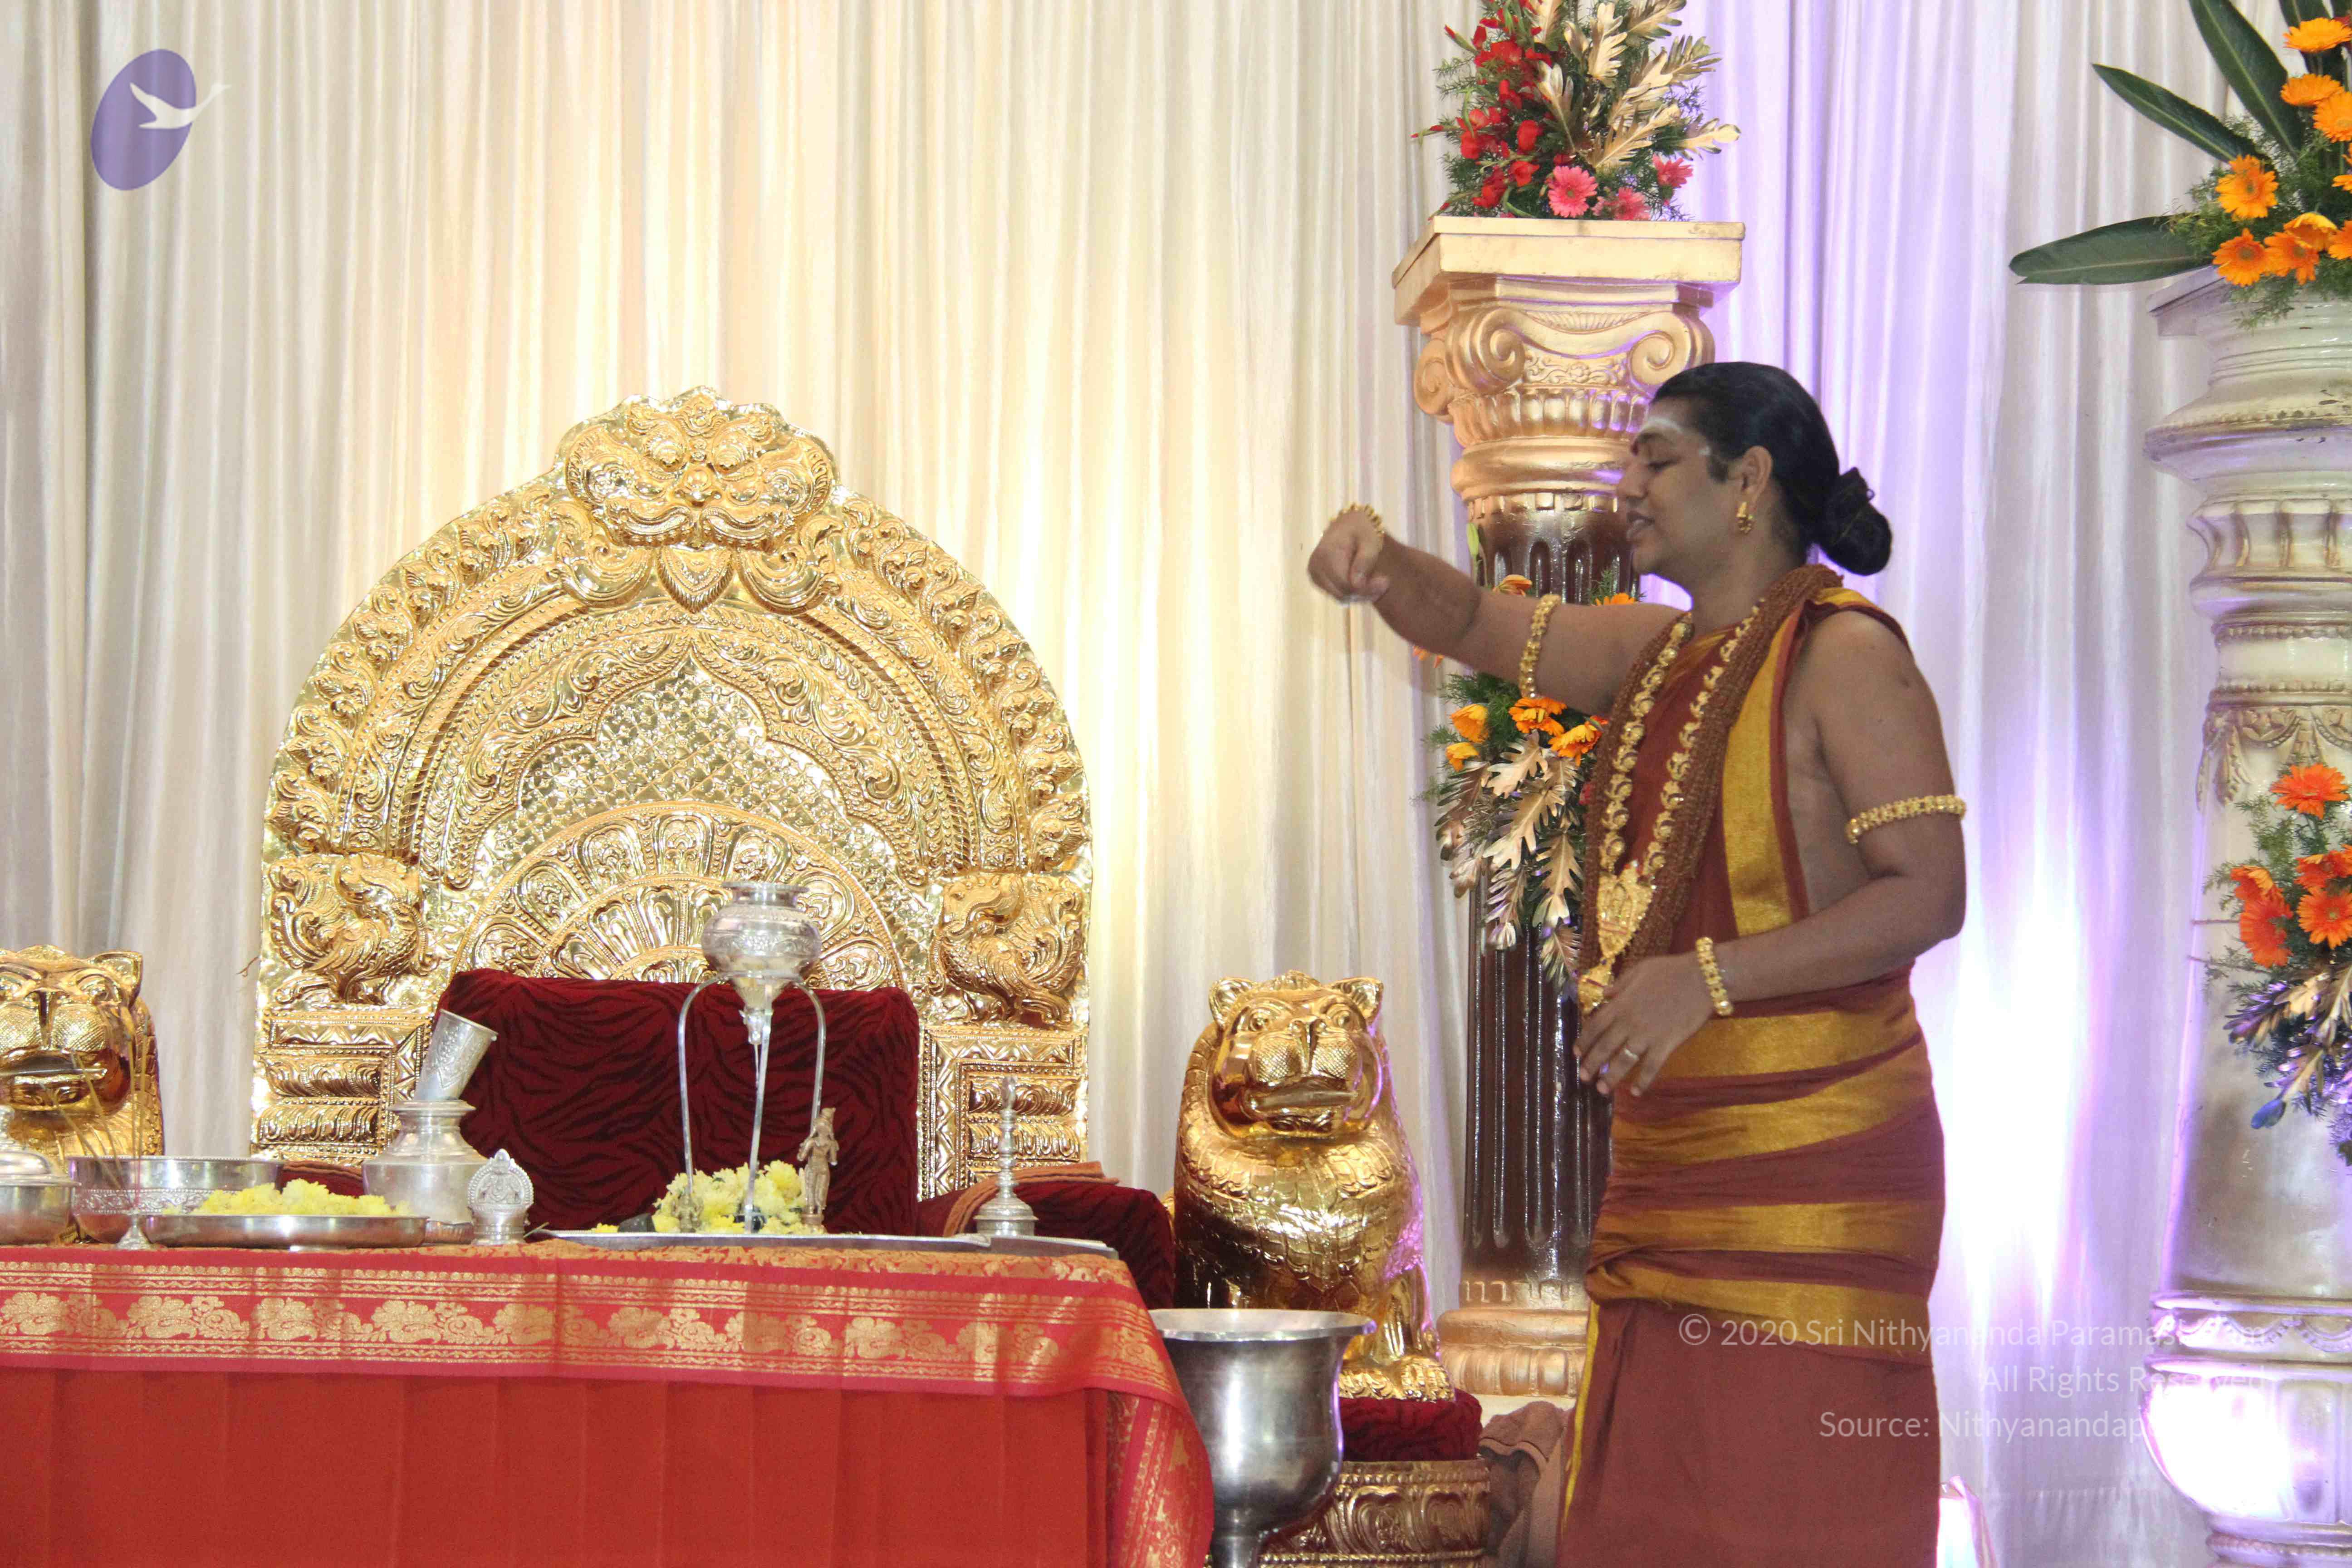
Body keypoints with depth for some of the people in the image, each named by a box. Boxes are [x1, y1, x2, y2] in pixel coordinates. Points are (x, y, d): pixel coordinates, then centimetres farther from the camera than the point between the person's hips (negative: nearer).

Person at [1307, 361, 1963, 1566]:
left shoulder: (1843, 655, -9)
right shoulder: (1655, 654, 16)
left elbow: (1929, 893, -16)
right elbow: (1472, 625, 24)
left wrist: (1707, 978, -22)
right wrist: (1381, 562, 0)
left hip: (1811, 1165, -8)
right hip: (1666, 1158, 8)